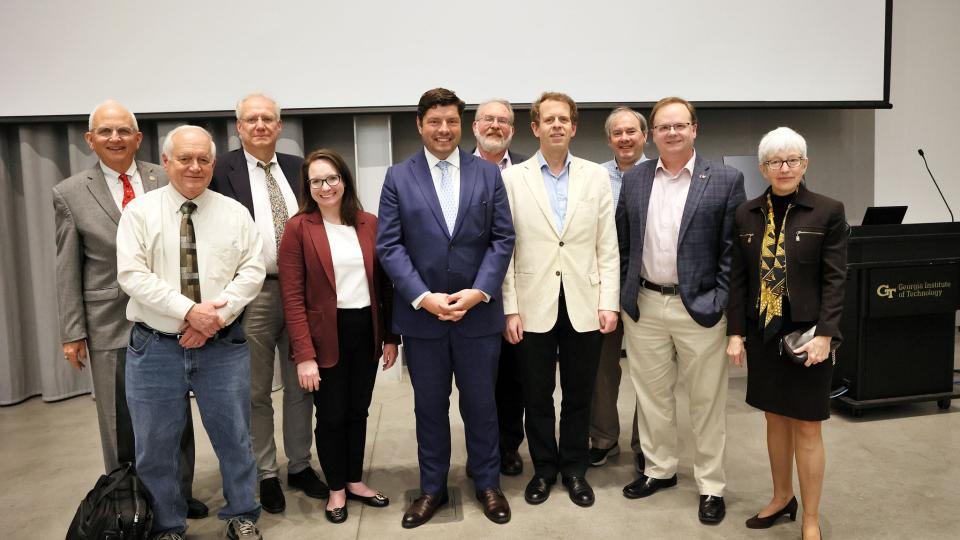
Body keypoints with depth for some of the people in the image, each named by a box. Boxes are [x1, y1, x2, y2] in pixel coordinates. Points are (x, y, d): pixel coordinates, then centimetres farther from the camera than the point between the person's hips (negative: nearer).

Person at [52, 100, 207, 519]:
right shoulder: (69, 193, 0)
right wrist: (72, 333, -2)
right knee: (120, 424, 9)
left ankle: (179, 494, 29)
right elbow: (68, 271, 1)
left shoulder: (166, 180, 1)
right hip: (110, 323, -1)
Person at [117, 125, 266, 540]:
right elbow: (132, 275, -9)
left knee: (234, 438, 10)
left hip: (223, 346, 1)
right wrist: (190, 310, -18)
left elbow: (252, 271, -1)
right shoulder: (139, 211, 0)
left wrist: (217, 313, -14)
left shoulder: (235, 213, 5)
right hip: (155, 347, 0)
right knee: (155, 447, 10)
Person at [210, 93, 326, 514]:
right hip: (253, 294, -3)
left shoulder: (297, 167, 9)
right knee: (256, 393, 10)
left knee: (301, 387, 14)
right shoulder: (222, 170, -4)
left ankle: (300, 466, 29)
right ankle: (266, 474, 24)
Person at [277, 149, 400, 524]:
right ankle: (336, 489, 28)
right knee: (331, 415, 9)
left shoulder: (370, 224, 3)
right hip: (325, 335, -3)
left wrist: (390, 337, 4)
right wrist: (304, 354, -15)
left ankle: (355, 481, 33)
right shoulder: (298, 228, -7)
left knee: (358, 411, 15)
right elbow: (292, 296, -11)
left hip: (366, 331, 3)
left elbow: (384, 283, 7)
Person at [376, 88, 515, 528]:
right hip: (421, 314, 0)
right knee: (429, 407, 13)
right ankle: (432, 488, 30)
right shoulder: (398, 177, 2)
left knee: (481, 404, 12)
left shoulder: (488, 173, 4)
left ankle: (487, 484, 31)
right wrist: (423, 297, -14)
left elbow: (502, 239, 0)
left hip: (478, 311, 0)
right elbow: (388, 245, -4)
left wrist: (479, 291, -12)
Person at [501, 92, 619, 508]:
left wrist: (609, 302, -2)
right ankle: (543, 469, 30)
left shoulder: (596, 177, 5)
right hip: (534, 306, -1)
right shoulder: (512, 178, 0)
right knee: (537, 396, 11)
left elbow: (608, 246, 4)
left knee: (578, 395, 12)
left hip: (584, 306, 1)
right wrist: (510, 308, -6)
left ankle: (574, 470, 30)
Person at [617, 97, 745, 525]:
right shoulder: (634, 180, 6)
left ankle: (711, 486, 23)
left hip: (700, 308, -3)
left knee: (706, 401, 8)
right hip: (644, 307, 3)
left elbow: (733, 249, -4)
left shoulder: (726, 180, -3)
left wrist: (720, 303, -10)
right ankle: (659, 469, 33)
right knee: (652, 395, 15)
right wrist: (624, 297, 5)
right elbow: (623, 245, 9)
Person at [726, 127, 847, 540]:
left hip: (806, 335, -3)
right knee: (775, 419, 15)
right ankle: (782, 498, 34)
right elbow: (738, 278, 5)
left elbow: (835, 279, -8)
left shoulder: (828, 212, -5)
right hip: (762, 334, 3)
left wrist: (823, 335, -15)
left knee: (806, 427, 4)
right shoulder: (747, 215, 4)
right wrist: (735, 332, 0)